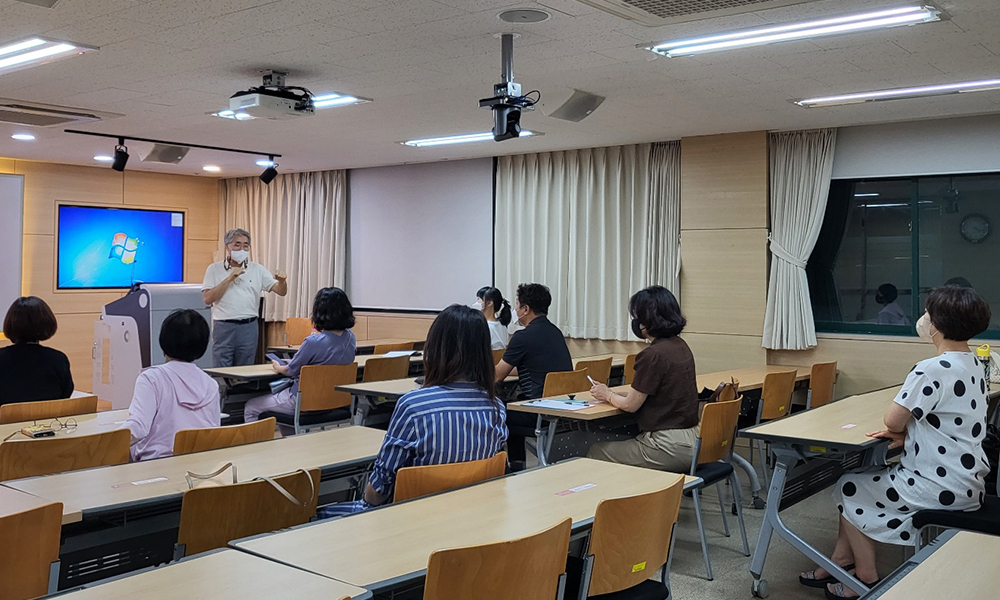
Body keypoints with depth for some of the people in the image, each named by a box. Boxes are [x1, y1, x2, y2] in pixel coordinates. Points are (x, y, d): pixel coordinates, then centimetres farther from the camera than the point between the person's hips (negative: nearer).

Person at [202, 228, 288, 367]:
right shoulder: (214, 269, 4)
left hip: (249, 326, 2)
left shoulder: (257, 269, 8)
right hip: (223, 327, -2)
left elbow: (281, 291, 2)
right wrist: (230, 278, -12)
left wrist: (282, 281, -21)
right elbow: (207, 298, -7)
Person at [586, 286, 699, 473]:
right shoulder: (681, 346, 8)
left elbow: (630, 405, -9)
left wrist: (607, 395, 10)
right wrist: (612, 394, 20)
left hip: (668, 447, -9)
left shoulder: (653, 355, -19)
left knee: (595, 453, 8)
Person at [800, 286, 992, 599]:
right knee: (864, 476, 19)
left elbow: (893, 420, -22)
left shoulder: (933, 370, -24)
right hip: (967, 482, 9)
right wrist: (908, 432, 0)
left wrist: (900, 428, 0)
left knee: (849, 488, 8)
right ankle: (841, 562, 26)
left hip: (942, 490, -9)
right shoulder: (973, 364, 6)